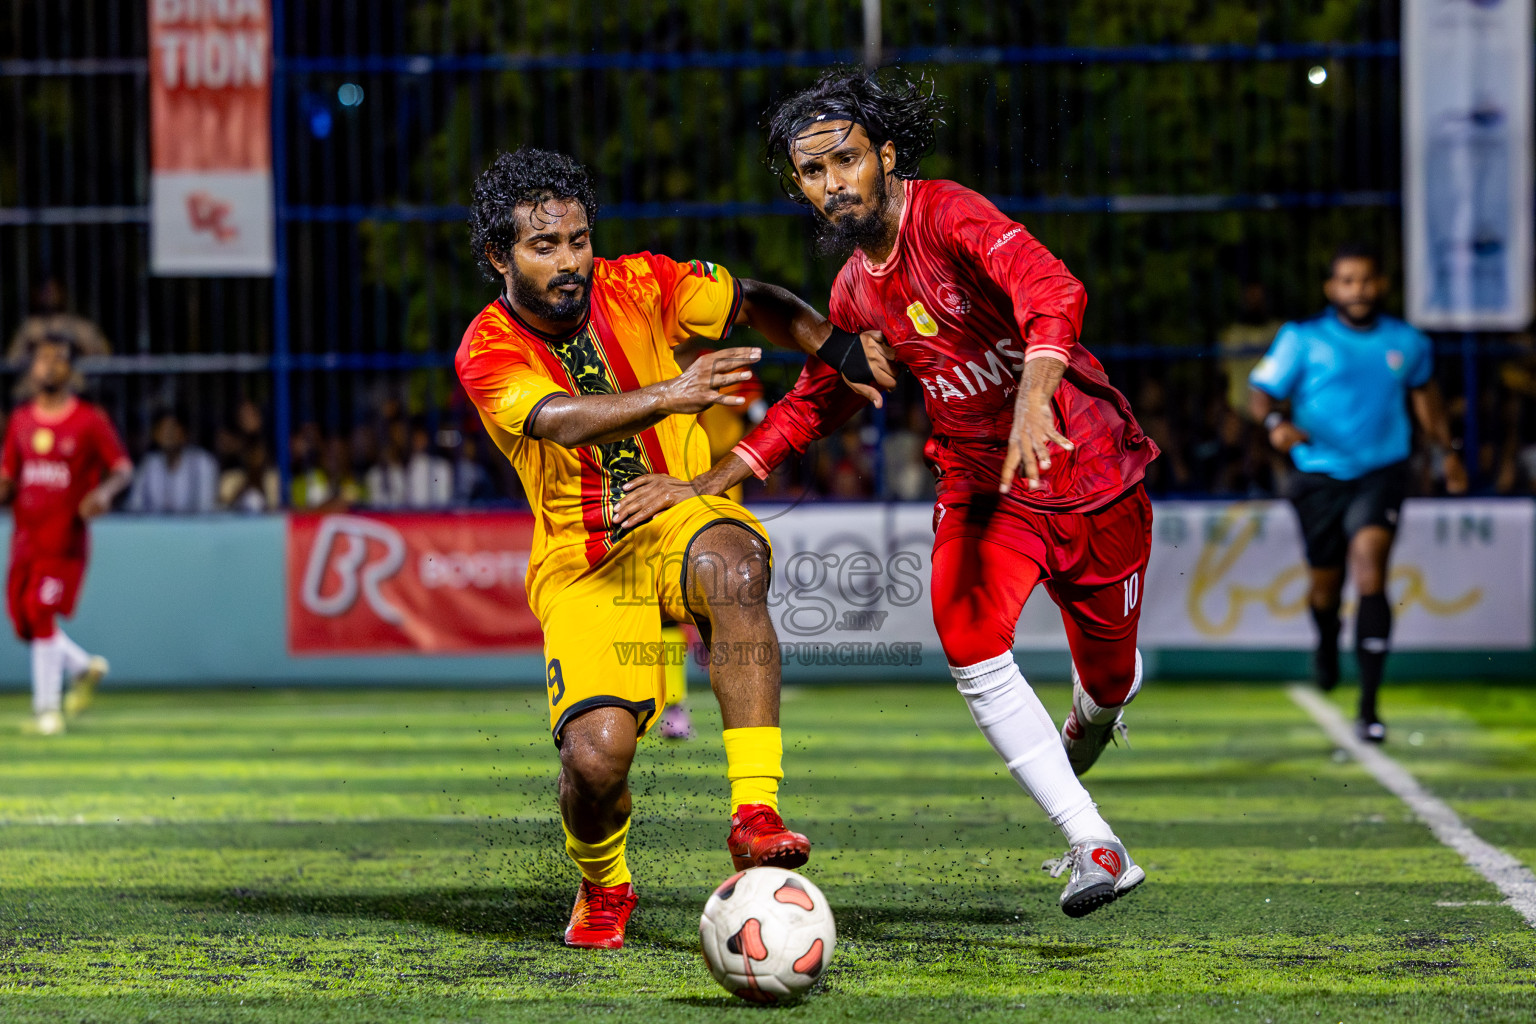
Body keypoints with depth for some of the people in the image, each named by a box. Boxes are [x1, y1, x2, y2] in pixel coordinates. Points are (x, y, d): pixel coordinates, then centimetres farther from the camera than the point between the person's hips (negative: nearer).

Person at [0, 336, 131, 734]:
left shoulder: (90, 420, -2)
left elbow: (123, 468, -2)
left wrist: (105, 492, -22)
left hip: (65, 536, -6)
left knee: (41, 612, -15)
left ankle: (47, 708, -7)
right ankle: (84, 668, 31)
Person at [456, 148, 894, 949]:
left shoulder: (635, 287, -2)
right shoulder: (487, 352, -11)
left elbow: (758, 305, 12)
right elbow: (559, 419, -31)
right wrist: (666, 396, -48)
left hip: (681, 519, 1)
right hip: (581, 560, -1)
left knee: (730, 566, -38)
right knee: (596, 753, -23)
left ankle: (755, 812, -40)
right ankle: (601, 886, 14)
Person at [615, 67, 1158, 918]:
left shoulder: (948, 217, -20)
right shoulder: (855, 292, 2)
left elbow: (1052, 292, -38)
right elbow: (814, 403, 17)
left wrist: (1032, 404, -55)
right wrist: (703, 485, 8)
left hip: (1087, 470, -4)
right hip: (979, 481, 4)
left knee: (1110, 674, 9)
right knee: (971, 645, -22)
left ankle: (1088, 722, 51)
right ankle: (1097, 848, -18)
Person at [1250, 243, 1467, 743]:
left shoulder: (1407, 342, 6)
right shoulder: (1302, 339, -2)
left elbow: (1423, 390, 25)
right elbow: (1263, 392, -4)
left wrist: (1446, 450, 28)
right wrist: (1276, 421, -26)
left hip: (1381, 472, 0)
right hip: (1320, 476, 0)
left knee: (1370, 570, -20)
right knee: (1325, 584, 11)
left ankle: (1369, 706, -22)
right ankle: (1327, 645, 51)